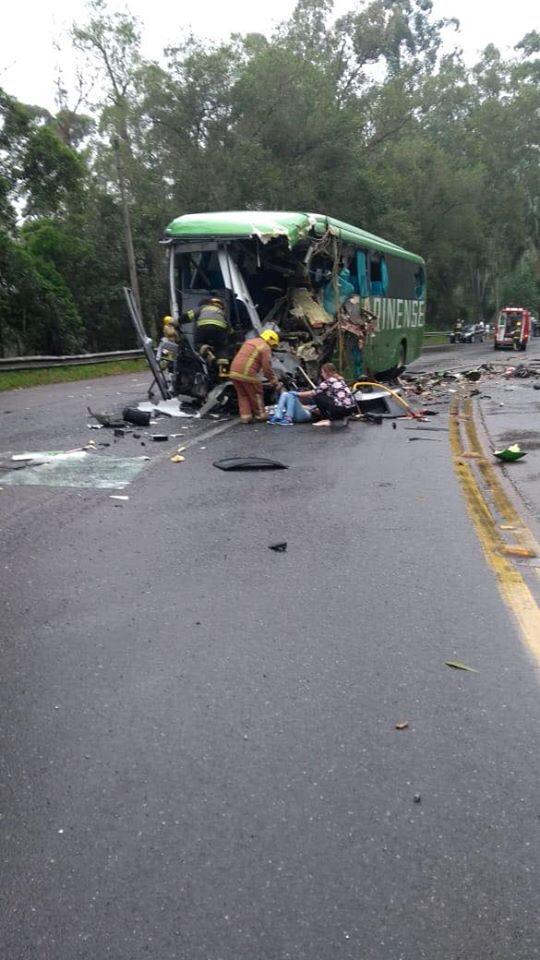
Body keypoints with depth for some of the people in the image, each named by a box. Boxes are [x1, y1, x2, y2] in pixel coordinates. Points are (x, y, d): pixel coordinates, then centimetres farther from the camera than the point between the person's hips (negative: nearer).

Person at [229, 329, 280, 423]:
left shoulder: (249, 341, 23)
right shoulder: (265, 348, -2)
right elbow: (267, 367, -6)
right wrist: (274, 380, 3)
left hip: (234, 372, 7)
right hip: (247, 374, -7)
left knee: (242, 395, 17)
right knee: (256, 395, 9)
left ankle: (245, 416, 14)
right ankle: (260, 415, 19)